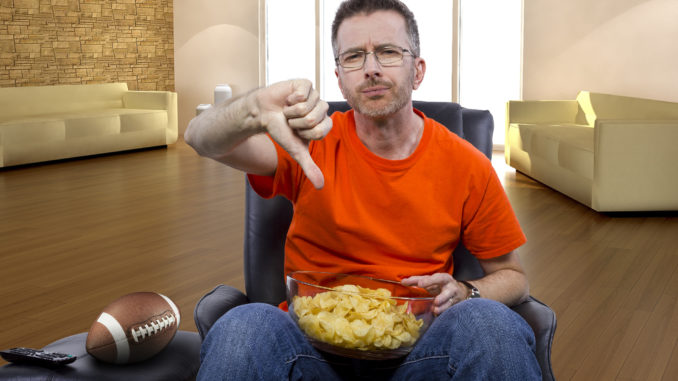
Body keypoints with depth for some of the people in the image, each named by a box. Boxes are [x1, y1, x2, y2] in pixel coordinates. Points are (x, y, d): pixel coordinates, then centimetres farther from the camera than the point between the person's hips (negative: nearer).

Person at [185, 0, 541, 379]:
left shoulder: (468, 166, -1)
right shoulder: (311, 143, -2)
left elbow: (512, 276, 10)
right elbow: (203, 138, -18)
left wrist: (463, 294, -12)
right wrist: (255, 113, -40)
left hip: (416, 348, 1)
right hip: (315, 344, 0)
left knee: (493, 323, -31)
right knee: (244, 326, -32)